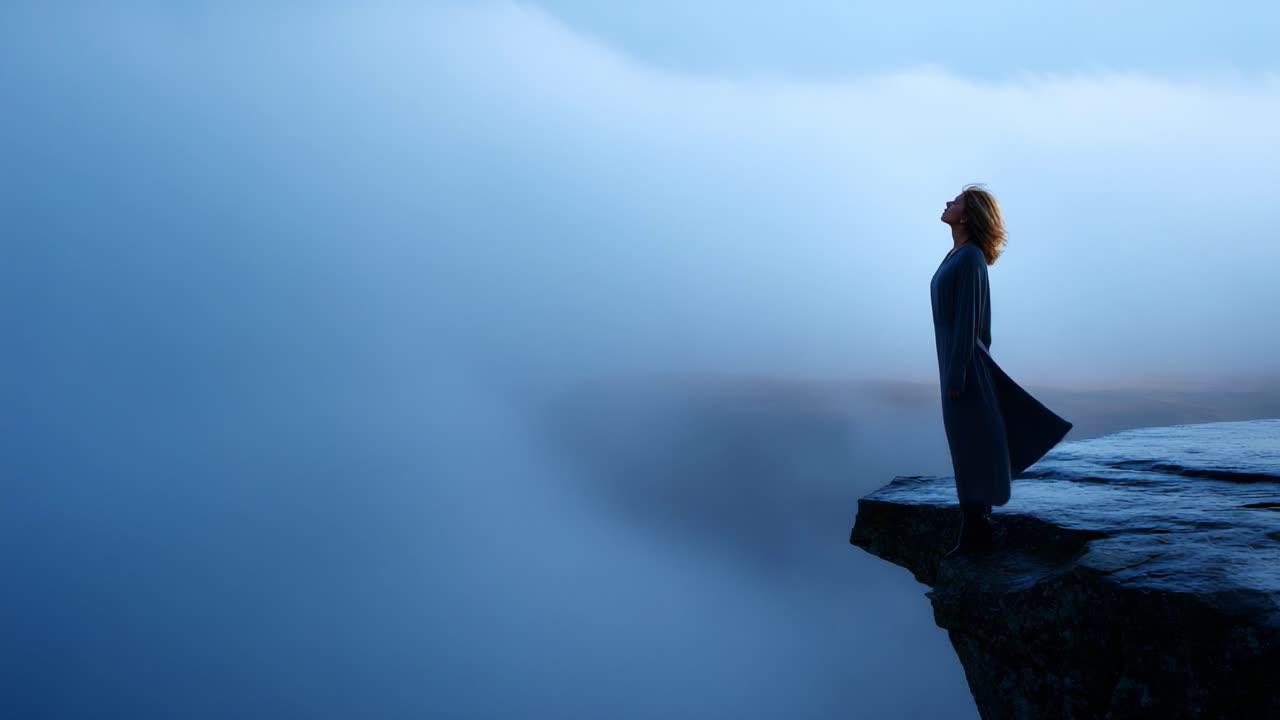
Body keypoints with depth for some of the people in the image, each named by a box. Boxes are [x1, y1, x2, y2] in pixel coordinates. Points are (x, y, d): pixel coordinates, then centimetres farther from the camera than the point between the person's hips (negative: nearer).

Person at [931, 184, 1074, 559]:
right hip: (959, 361, 10)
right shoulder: (959, 254, 14)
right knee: (969, 447, 13)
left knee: (969, 448, -2)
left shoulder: (970, 257, -16)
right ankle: (977, 527, 21)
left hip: (963, 364, -10)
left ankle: (975, 532, 7)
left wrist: (955, 376, -20)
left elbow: (967, 319, -19)